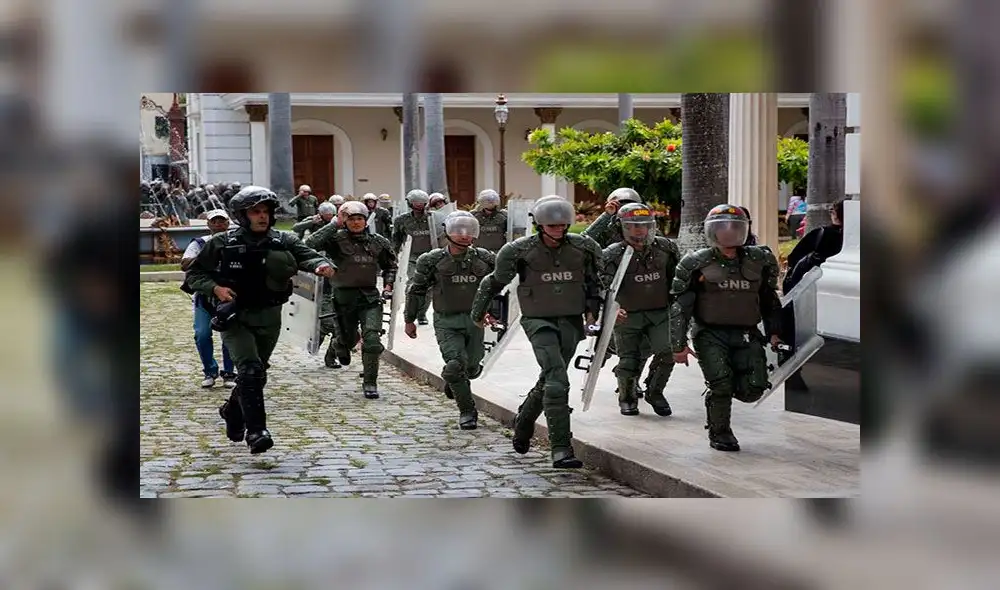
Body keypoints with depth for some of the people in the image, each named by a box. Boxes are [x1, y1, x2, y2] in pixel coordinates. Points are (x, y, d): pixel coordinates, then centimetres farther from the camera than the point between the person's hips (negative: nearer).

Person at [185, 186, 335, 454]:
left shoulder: (283, 241, -1)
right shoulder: (222, 243, -4)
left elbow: (306, 255, -17)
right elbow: (194, 274, 2)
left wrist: (321, 264, -39)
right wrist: (215, 287, -17)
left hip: (269, 319, 3)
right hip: (234, 318, -3)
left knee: (255, 374, 16)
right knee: (251, 370, -20)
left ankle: (233, 412, 44)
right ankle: (256, 431, -18)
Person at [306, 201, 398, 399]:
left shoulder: (377, 242, 6)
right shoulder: (336, 239, -6)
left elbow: (390, 265, 23)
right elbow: (311, 244, -25)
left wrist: (388, 285, 7)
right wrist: (335, 224, -22)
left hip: (370, 296, 1)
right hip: (344, 296, -1)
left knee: (372, 340, -13)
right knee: (348, 339, 13)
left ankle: (370, 383, 0)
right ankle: (338, 345, 52)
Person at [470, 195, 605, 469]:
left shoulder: (584, 247, 0)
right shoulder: (520, 250, -8)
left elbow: (595, 279, 18)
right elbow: (495, 282, 7)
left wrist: (593, 308, 7)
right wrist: (478, 313, 18)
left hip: (571, 321, 4)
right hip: (539, 321, -4)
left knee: (550, 381, 15)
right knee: (557, 380, -20)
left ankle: (523, 422, 43)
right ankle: (561, 449, -20)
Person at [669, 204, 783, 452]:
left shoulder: (759, 260, 9)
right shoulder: (697, 264, -2)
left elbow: (769, 299, 20)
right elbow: (679, 306, -1)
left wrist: (774, 332, 14)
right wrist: (679, 345, -5)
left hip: (746, 335, 3)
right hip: (711, 335, -3)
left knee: (752, 390, -8)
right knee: (721, 383, -16)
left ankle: (720, 393, 27)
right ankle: (719, 433, 9)